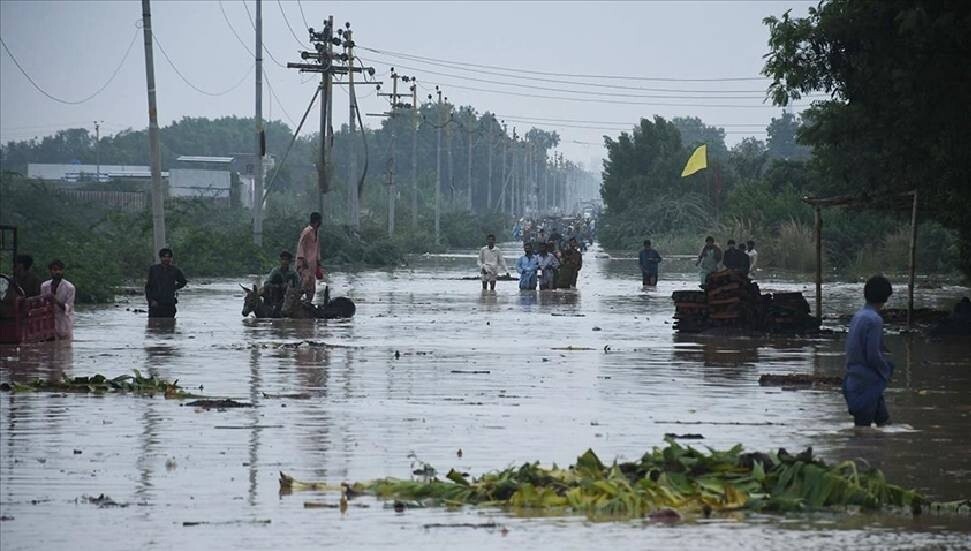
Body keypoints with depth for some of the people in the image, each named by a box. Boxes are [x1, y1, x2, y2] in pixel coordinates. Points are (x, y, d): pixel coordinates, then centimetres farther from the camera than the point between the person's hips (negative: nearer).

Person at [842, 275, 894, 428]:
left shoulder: (858, 316, 8)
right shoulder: (874, 320, -19)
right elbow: (873, 355, -22)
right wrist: (887, 370, -3)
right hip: (868, 383, -9)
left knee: (882, 419, 18)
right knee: (863, 425, -3)